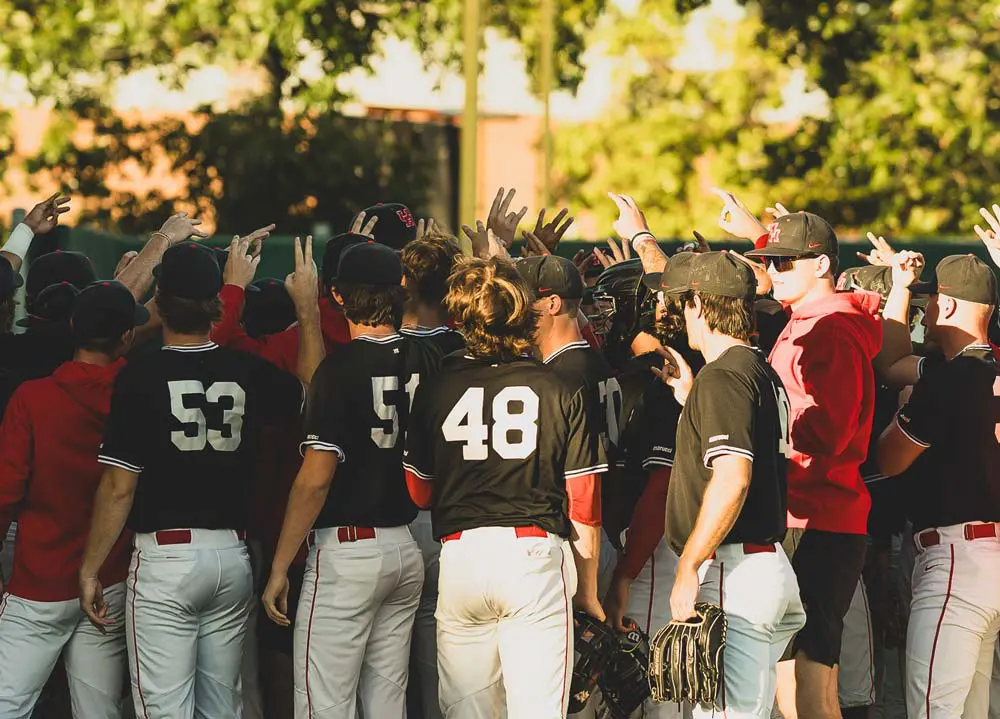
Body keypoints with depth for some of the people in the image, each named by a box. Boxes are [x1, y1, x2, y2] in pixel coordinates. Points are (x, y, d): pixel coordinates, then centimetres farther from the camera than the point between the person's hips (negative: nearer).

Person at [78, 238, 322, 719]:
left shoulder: (141, 377, -11)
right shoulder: (249, 373, 1)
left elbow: (119, 487, -11)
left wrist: (90, 570, -3)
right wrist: (307, 306, 27)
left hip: (166, 557, -5)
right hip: (233, 557, 5)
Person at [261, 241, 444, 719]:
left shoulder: (343, 368, -15)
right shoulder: (426, 361, 3)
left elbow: (315, 479, -17)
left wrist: (280, 568, -11)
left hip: (347, 550, -7)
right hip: (406, 549, 7)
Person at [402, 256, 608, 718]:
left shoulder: (434, 390, 4)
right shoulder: (560, 392, 0)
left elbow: (419, 494, 11)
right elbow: (585, 506, 1)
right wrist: (588, 589, 11)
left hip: (460, 556, 2)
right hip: (535, 556, -2)